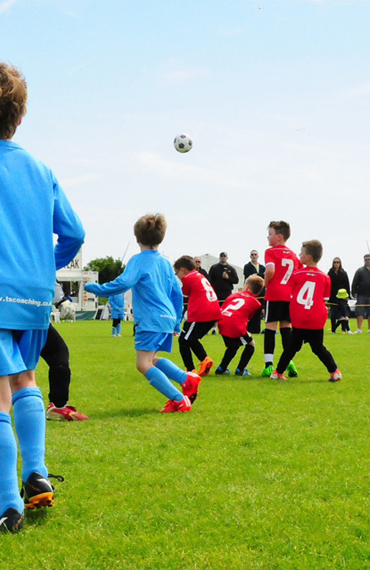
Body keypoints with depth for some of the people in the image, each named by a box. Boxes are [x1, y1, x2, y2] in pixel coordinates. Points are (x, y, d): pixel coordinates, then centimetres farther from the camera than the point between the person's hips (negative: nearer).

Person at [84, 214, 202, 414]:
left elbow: (123, 283, -21)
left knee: (143, 364, -9)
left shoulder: (138, 260, -6)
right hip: (167, 319, 9)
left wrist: (97, 288, -11)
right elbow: (177, 293, 19)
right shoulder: (165, 262, 16)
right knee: (151, 359, 24)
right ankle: (188, 379, 16)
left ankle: (179, 400, -14)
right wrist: (176, 322, 27)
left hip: (150, 320, -9)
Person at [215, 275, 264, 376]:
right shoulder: (256, 303, 14)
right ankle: (240, 370, 9)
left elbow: (222, 308, 21)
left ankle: (221, 368, 25)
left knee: (233, 346, 30)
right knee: (251, 344, 17)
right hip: (236, 326, -6)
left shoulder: (235, 295, 25)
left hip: (222, 323, 6)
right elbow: (249, 318, 9)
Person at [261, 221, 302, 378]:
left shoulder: (271, 252, -3)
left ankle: (269, 365, -6)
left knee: (270, 326, -2)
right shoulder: (293, 255, 15)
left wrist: (266, 283, -3)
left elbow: (270, 270, -19)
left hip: (274, 294, -5)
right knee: (286, 326, 12)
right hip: (289, 294, 5)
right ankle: (289, 363, 9)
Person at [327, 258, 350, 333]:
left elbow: (347, 285, 4)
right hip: (333, 297, 0)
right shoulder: (330, 273, 4)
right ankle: (333, 330, 6)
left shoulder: (344, 273, 6)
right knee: (333, 314, 0)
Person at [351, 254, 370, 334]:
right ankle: (359, 329, -2)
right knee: (360, 312, -5)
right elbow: (354, 283, 2)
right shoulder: (360, 271, 5)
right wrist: (354, 293, -6)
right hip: (361, 295, -2)